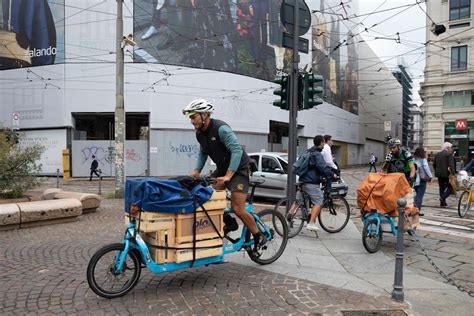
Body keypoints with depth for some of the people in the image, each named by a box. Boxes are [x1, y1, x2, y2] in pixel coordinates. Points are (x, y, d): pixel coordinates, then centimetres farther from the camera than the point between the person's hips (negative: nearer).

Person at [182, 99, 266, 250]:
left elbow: (237, 150, -31)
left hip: (239, 169, -8)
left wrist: (228, 176, -37)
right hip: (222, 168, 8)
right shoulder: (199, 133, 0)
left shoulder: (221, 128, -25)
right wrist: (197, 170, -1)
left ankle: (259, 237, 7)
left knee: (237, 208, -13)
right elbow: (203, 153, 14)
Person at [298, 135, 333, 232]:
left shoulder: (309, 152, 19)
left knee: (297, 201, 14)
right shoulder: (317, 154, -12)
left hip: (302, 181, 9)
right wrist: (331, 175, -11)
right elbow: (323, 167, -23)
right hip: (312, 183, -9)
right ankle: (311, 223, -12)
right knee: (318, 202, -5)